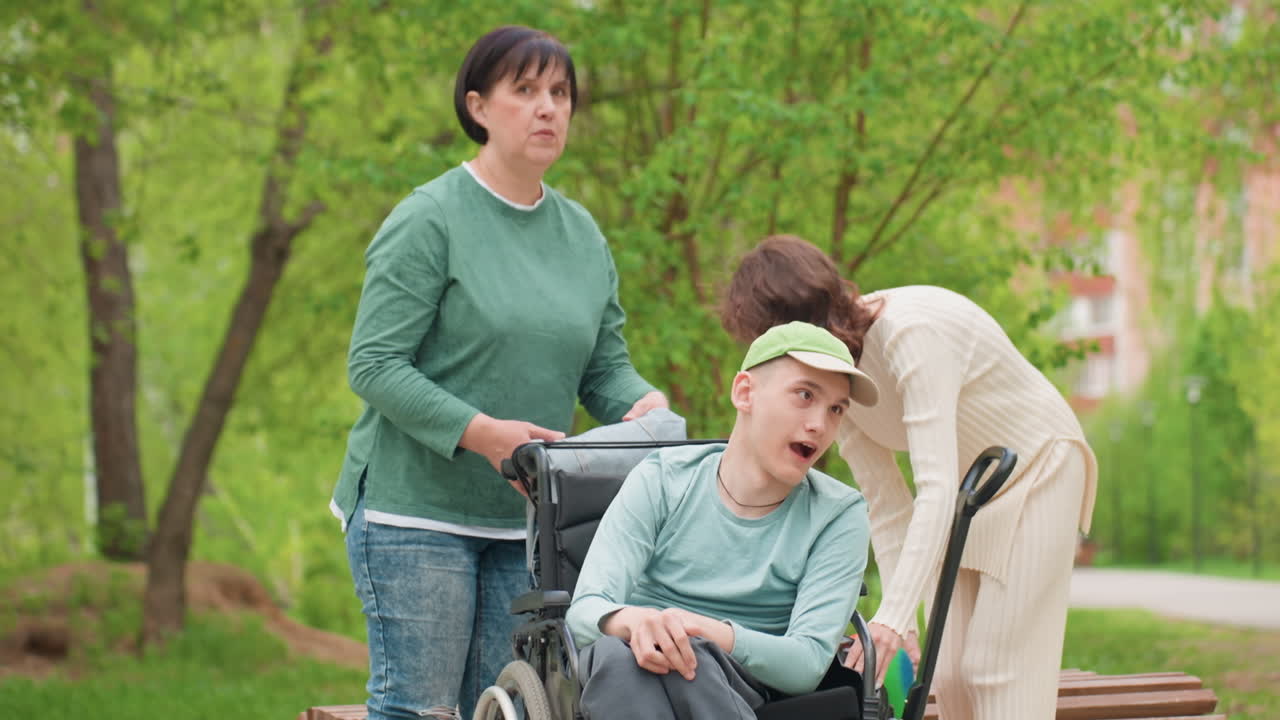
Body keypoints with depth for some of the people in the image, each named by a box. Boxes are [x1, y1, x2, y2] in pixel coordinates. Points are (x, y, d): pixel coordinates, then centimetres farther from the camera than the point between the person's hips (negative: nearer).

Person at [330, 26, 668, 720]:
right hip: (417, 506, -6)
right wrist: (480, 432, -23)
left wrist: (645, 404, -10)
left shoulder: (583, 234, 12)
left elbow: (605, 365, 14)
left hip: (528, 515, 6)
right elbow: (373, 364, -12)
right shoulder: (430, 220, -7)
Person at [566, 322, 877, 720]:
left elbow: (809, 662, -9)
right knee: (613, 653, -37)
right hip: (624, 688, 1)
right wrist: (632, 620, -32)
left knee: (690, 653, -36)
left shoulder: (838, 516, 3)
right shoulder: (661, 481, 4)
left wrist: (717, 635, -30)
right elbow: (583, 611, -7)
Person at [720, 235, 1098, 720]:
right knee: (950, 675, 3)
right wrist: (900, 624, -15)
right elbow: (886, 505, -8)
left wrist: (895, 617, -47)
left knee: (995, 671, -12)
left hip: (1037, 472, -7)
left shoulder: (910, 333, -34)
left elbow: (937, 487, -41)